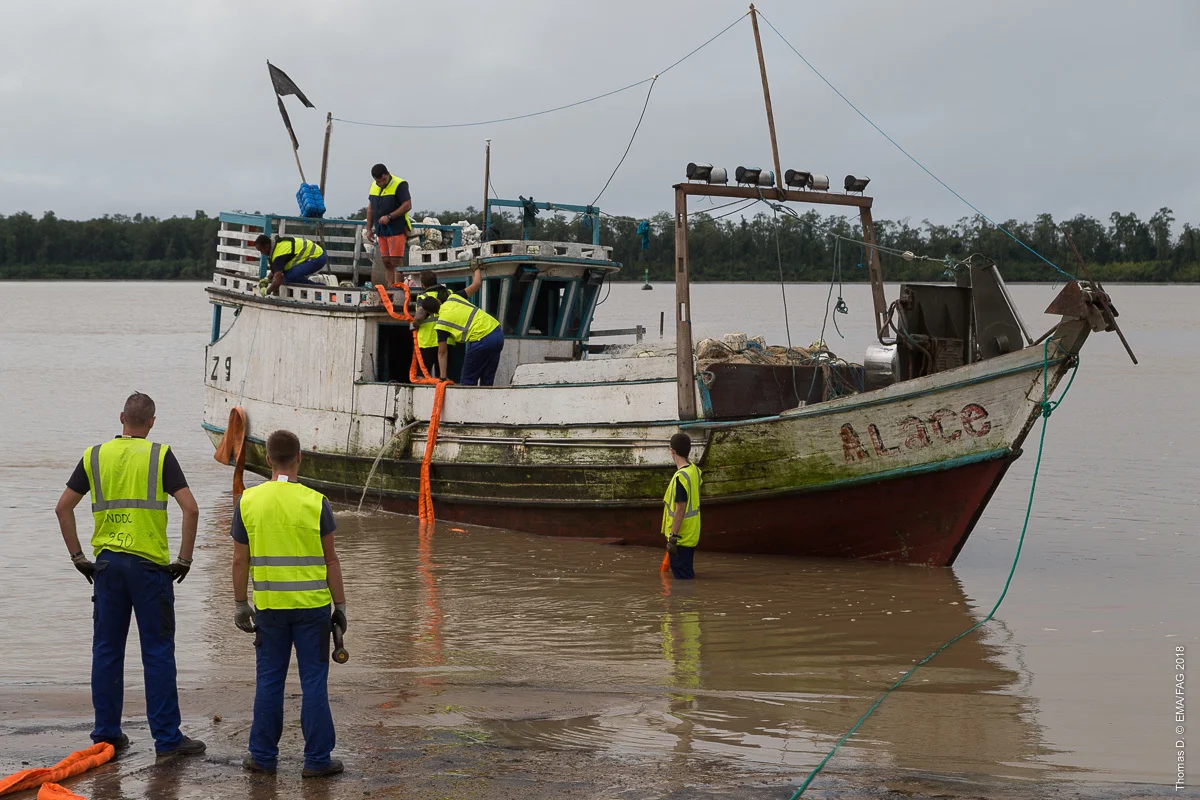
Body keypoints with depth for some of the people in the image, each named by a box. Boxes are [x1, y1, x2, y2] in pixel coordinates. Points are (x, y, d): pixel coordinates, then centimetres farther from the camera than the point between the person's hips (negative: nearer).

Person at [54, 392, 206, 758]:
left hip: (106, 563, 3)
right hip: (149, 564, -3)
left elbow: (63, 507, 7)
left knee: (106, 650, 10)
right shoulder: (160, 456, -4)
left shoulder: (94, 456, 7)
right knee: (158, 652, 0)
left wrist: (77, 556, 13)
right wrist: (184, 559, -3)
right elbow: (190, 509, -11)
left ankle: (106, 733, 15)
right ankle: (167, 737, 1)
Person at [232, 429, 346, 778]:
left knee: (269, 681, 12)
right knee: (314, 681, 4)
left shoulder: (248, 502, -2)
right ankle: (317, 759, 7)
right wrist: (340, 605, 3)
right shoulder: (315, 502, -8)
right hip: (312, 605, -2)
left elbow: (240, 560, 2)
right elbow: (330, 560, -4)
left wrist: (240, 605, 12)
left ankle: (263, 755, 18)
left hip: (269, 606, 2)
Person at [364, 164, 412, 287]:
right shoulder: (374, 186, 13)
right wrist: (369, 229, 19)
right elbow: (370, 208, 22)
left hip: (397, 229, -7)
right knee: (386, 262, 4)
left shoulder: (399, 185, -8)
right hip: (381, 230, 7)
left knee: (396, 260, -13)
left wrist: (389, 217, -18)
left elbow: (407, 206, -13)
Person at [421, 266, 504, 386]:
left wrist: (443, 377, 9)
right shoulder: (453, 298, 12)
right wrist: (477, 269, 40)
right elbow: (476, 284, 20)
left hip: (481, 340, -7)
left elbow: (442, 353, 3)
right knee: (487, 381, 14)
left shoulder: (441, 324, 0)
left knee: (468, 381, 6)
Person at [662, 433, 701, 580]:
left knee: (682, 576, -3)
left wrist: (673, 537, -20)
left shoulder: (680, 477, -23)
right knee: (688, 573, 19)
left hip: (680, 536, -9)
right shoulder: (695, 470, 5)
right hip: (692, 534, 9)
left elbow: (680, 509, -24)